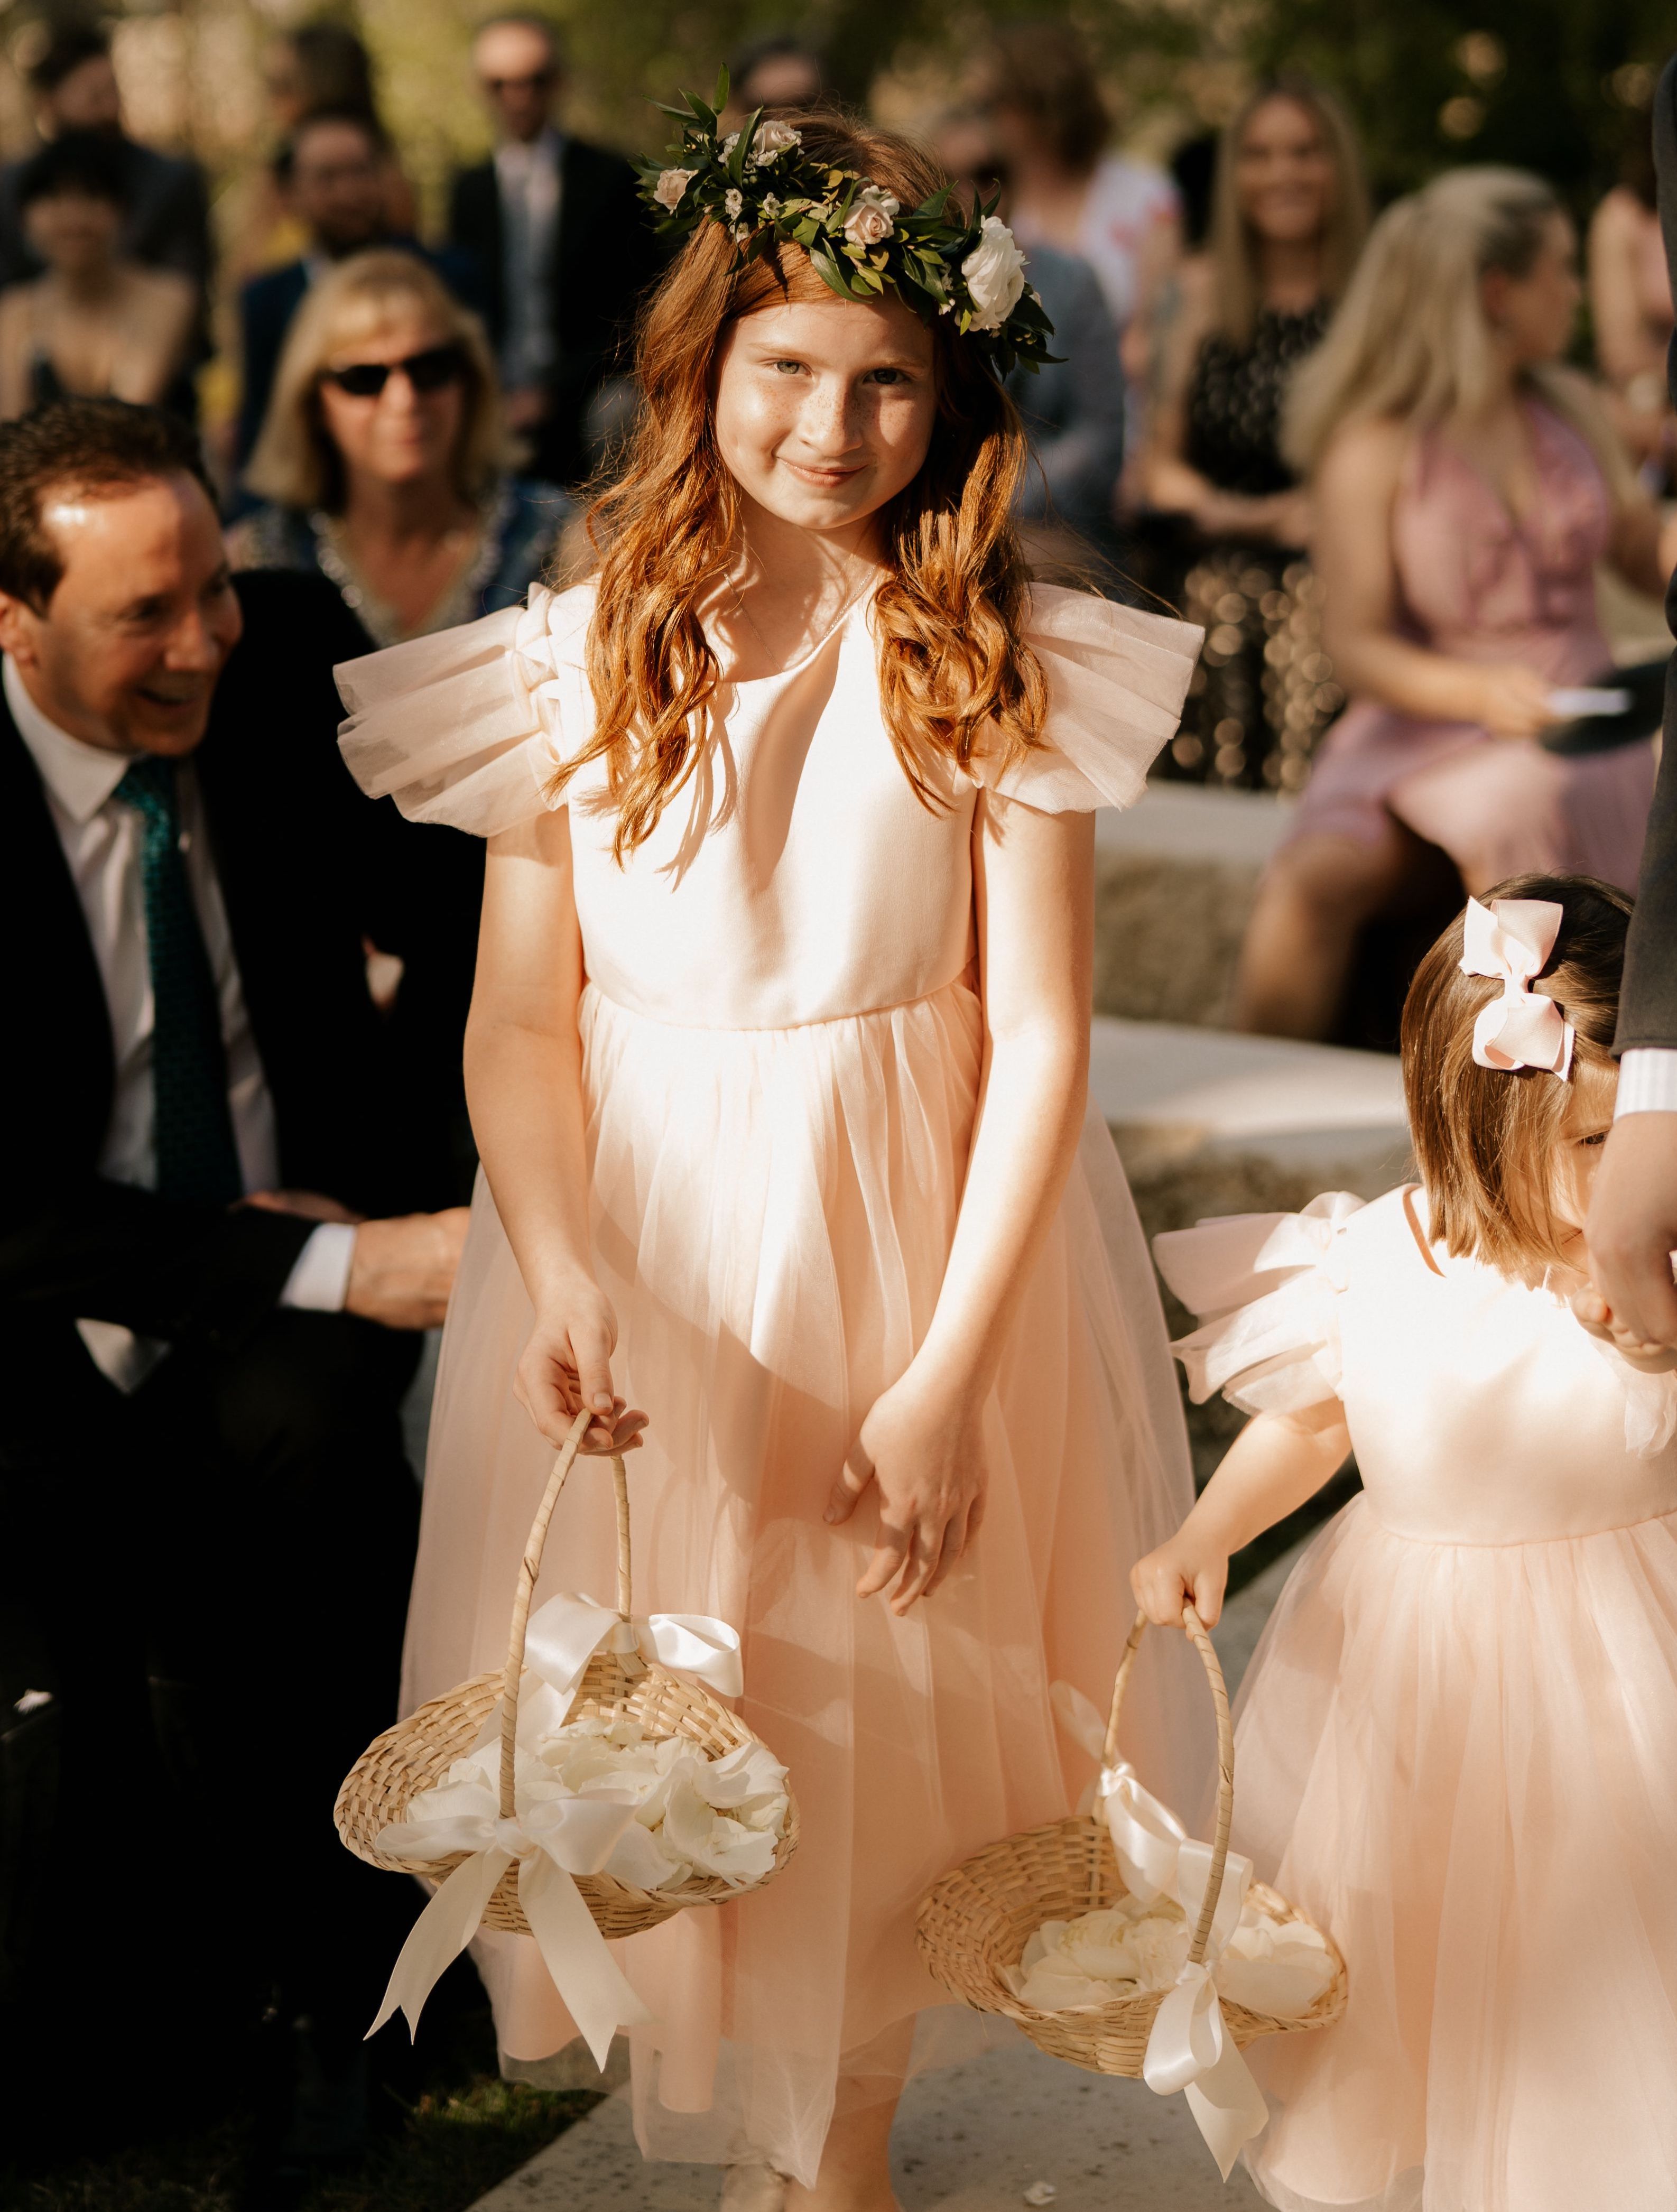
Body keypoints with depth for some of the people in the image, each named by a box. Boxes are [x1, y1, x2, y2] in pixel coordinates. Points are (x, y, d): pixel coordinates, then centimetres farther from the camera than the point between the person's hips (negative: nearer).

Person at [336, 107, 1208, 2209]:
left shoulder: (1004, 662, -9)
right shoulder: (579, 657, -5)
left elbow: (1039, 1035, -10)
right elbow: (521, 1018, -5)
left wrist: (947, 1375, -15)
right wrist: (559, 1279, -22)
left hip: (918, 1239, -1)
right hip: (645, 1247, 1)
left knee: (889, 1717, 10)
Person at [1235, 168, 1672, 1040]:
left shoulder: (1570, 414, 13)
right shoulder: (1374, 447, -4)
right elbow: (1355, 643, -10)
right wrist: (1481, 690, -26)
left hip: (1569, 741, 2)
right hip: (1417, 730, -2)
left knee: (1507, 814, -35)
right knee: (1308, 887, -31)